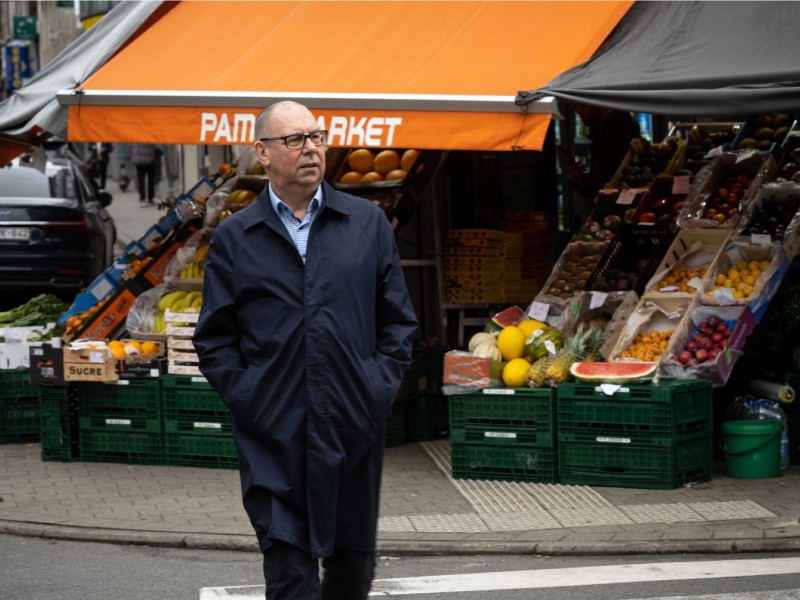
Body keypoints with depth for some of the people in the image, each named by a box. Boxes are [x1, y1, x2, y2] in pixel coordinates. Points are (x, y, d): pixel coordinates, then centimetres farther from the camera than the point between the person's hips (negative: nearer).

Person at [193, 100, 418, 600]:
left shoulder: (368, 223, 8)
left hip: (355, 431, 2)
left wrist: (381, 386, 0)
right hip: (274, 442, -2)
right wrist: (247, 399, -5)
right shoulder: (233, 239, 4)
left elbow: (399, 319, 10)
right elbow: (214, 339, 6)